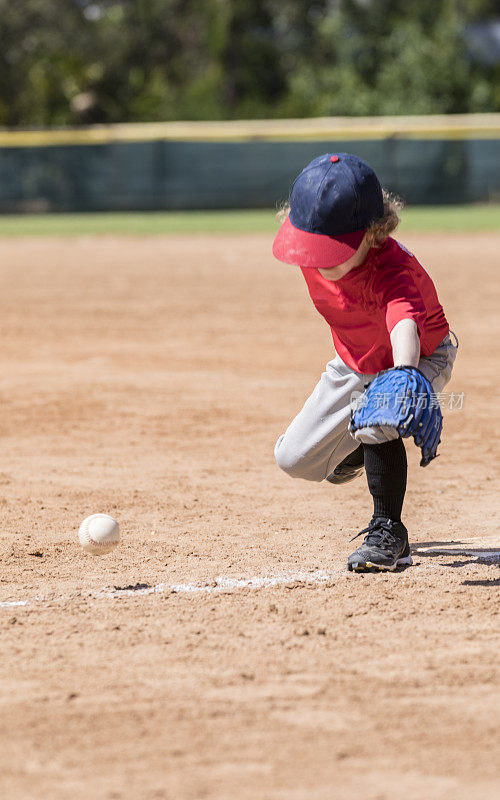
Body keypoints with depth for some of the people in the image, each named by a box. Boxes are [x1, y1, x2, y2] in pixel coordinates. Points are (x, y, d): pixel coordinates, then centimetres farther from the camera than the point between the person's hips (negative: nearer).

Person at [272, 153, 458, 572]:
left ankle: (389, 534, -16)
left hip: (423, 356, -6)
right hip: (355, 364, 6)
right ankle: (355, 447, 36)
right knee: (295, 459, 2)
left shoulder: (393, 271, -42)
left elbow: (405, 324, -63)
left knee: (374, 421, -35)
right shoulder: (315, 250, -23)